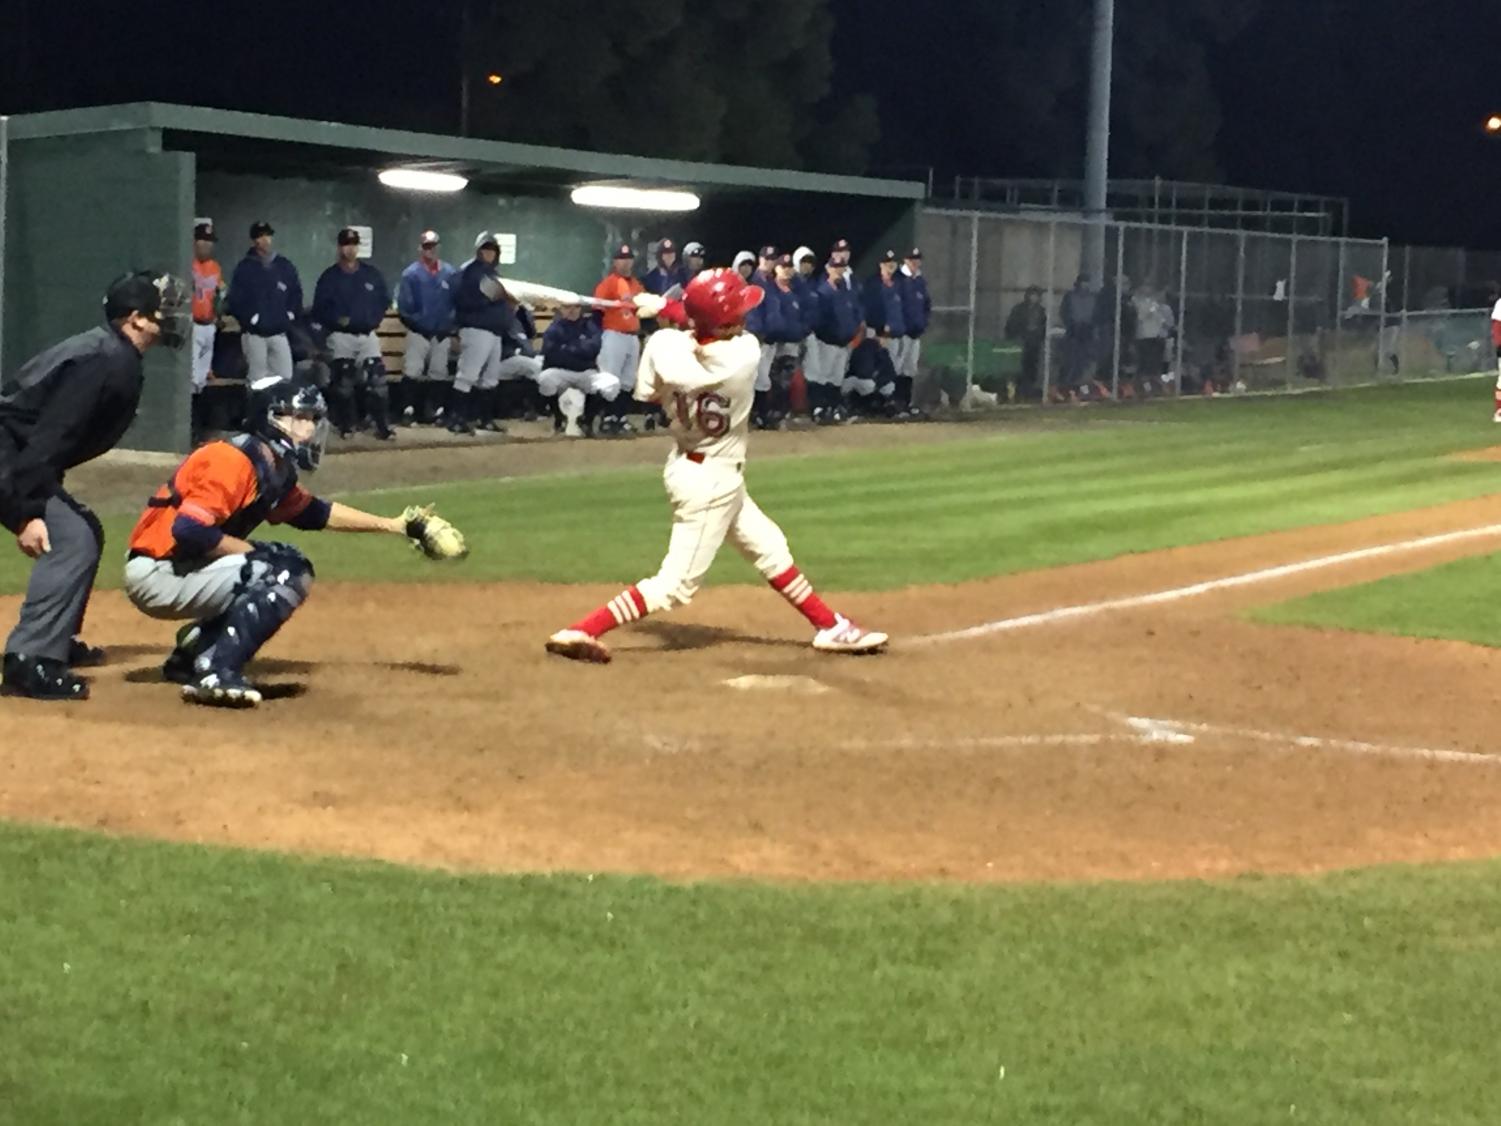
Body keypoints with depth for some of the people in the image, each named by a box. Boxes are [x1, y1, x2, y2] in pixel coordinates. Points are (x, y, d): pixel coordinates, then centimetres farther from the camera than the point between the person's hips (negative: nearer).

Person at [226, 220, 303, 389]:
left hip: (279, 332, 4)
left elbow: (296, 291, 18)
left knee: (285, 376, 2)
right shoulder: (244, 268, -3)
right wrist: (249, 318, -12)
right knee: (257, 381, -4)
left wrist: (291, 313, 6)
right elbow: (234, 299, -7)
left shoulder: (285, 266, 9)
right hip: (254, 334, -4)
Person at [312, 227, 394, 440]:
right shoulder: (329, 277, 1)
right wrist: (336, 320, -16)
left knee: (377, 379, -9)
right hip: (341, 335, -1)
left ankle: (383, 425, -10)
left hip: (368, 334, 1)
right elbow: (319, 309, 0)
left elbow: (385, 300, 15)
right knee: (342, 382, 1)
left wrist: (375, 319, -1)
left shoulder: (372, 274, 7)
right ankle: (347, 425, 10)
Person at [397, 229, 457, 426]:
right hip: (418, 332, -3)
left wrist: (450, 322, -3)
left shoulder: (450, 274, 1)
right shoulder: (411, 274, -6)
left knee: (439, 373, 10)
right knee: (412, 371, -12)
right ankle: (410, 408, -10)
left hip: (442, 333, 3)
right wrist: (414, 321, -8)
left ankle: (434, 410, 17)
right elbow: (404, 305, -6)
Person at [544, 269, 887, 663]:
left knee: (770, 547, 20)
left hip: (689, 466, 8)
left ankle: (831, 627, 32)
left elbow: (648, 393, 1)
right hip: (711, 481, -8)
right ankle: (579, 632, -6)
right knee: (676, 585, -1)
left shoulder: (664, 343, -16)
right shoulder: (746, 355, -25)